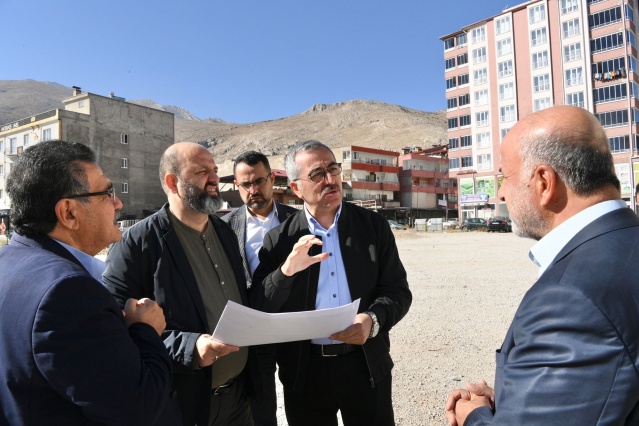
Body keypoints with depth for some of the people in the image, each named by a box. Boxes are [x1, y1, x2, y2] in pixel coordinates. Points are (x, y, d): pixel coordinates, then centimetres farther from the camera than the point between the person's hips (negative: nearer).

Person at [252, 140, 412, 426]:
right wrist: (286, 270, -24)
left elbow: (397, 290, -2)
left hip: (366, 367, 1)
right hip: (304, 372, 0)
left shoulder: (374, 225, -2)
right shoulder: (279, 238, -4)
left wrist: (373, 320, -21)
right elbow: (258, 309, -7)